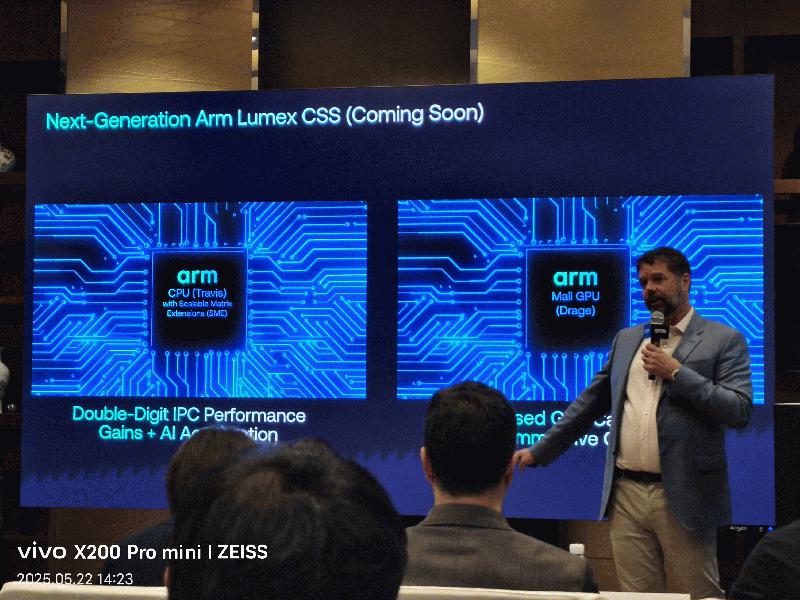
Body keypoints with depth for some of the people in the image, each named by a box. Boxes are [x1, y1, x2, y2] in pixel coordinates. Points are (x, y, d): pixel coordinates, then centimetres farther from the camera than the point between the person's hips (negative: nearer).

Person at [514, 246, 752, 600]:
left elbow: (740, 411, -10)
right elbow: (589, 404, 20)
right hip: (626, 495, 4)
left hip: (682, 498, -4)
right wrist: (539, 452, 17)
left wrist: (677, 373, -14)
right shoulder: (626, 340, 16)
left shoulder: (724, 340, 1)